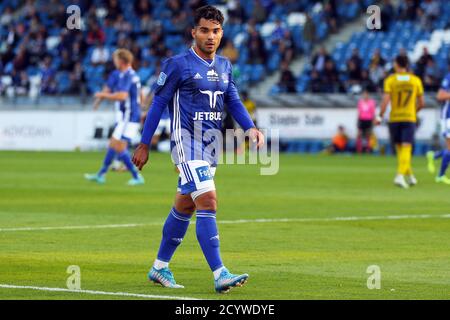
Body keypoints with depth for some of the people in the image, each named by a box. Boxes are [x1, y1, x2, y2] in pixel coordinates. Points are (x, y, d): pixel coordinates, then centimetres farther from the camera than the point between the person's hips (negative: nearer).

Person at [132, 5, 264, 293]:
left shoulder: (224, 66, 12)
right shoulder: (178, 65, -7)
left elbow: (233, 101, 11)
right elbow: (159, 103, -4)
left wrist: (250, 128, -8)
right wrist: (144, 145, -3)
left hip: (211, 146, 7)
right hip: (187, 143, -7)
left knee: (184, 206, 15)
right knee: (208, 201, -19)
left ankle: (160, 268, 28)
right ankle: (219, 274, -23)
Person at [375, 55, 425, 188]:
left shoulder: (390, 80, -2)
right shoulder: (416, 80, 3)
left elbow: (385, 100, -13)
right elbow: (421, 103, 6)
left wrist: (380, 116, -6)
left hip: (394, 119, 0)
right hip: (409, 118, 0)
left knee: (400, 148, 16)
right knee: (406, 149, -7)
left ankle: (409, 176, 24)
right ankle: (400, 176, -25)